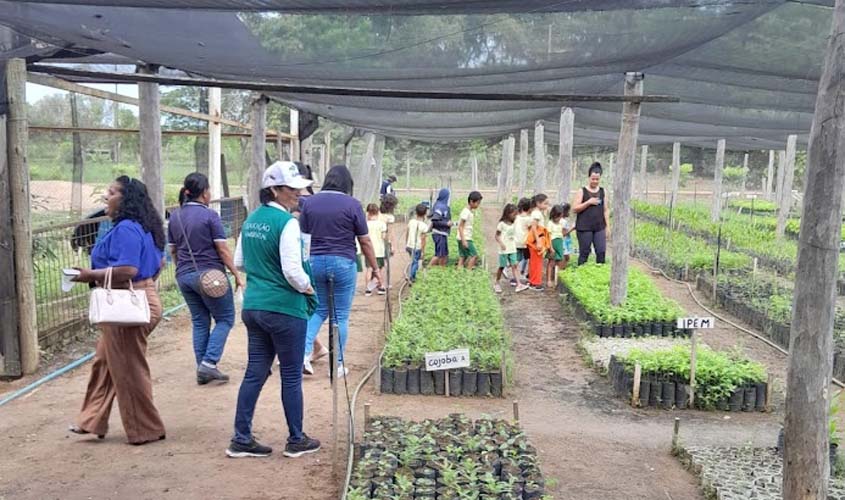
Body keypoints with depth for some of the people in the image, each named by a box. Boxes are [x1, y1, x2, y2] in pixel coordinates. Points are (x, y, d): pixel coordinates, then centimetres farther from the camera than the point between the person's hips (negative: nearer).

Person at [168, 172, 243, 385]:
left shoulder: (175, 217, 7)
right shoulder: (209, 216, -12)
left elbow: (173, 250, 15)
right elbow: (223, 249, -13)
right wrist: (237, 275, -7)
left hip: (184, 276, 7)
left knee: (199, 322, 14)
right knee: (225, 319, 6)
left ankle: (202, 370, 15)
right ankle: (209, 363, -6)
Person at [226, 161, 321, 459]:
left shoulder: (251, 220, 8)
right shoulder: (287, 223, -17)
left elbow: (239, 262, 16)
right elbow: (293, 270, -22)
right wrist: (308, 288, -4)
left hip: (253, 306, 7)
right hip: (285, 308, -7)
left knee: (255, 372, 13)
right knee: (291, 375, 7)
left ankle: (241, 440, 18)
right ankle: (296, 440, 20)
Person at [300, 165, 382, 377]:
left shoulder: (309, 202, 4)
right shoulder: (352, 205, -6)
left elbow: (303, 238, 6)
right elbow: (365, 241, -3)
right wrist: (375, 268, 6)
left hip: (315, 262, 3)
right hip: (343, 263, -3)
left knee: (318, 310, 18)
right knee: (341, 316, 7)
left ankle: (304, 351, 1)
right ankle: (338, 365, 14)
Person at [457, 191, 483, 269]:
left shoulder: (470, 212, 14)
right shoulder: (466, 212, -15)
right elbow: (460, 227, -18)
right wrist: (464, 240, -21)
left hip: (466, 238, 9)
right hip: (465, 239, -9)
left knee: (462, 257, 7)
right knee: (474, 255, -6)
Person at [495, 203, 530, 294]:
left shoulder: (513, 225, 10)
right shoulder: (502, 224, -7)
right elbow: (497, 236, -8)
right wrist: (501, 243, -21)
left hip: (512, 250, 5)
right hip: (504, 250, -5)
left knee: (514, 266, -3)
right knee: (502, 267, 5)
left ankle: (519, 285, -11)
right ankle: (496, 284, 21)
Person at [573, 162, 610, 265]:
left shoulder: (603, 191, 10)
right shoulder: (582, 191, 0)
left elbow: (606, 210, 12)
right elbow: (574, 208, -5)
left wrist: (607, 225, 8)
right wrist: (589, 202, -13)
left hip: (599, 227, 3)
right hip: (584, 228, -3)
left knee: (601, 251, -5)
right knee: (584, 253, 1)